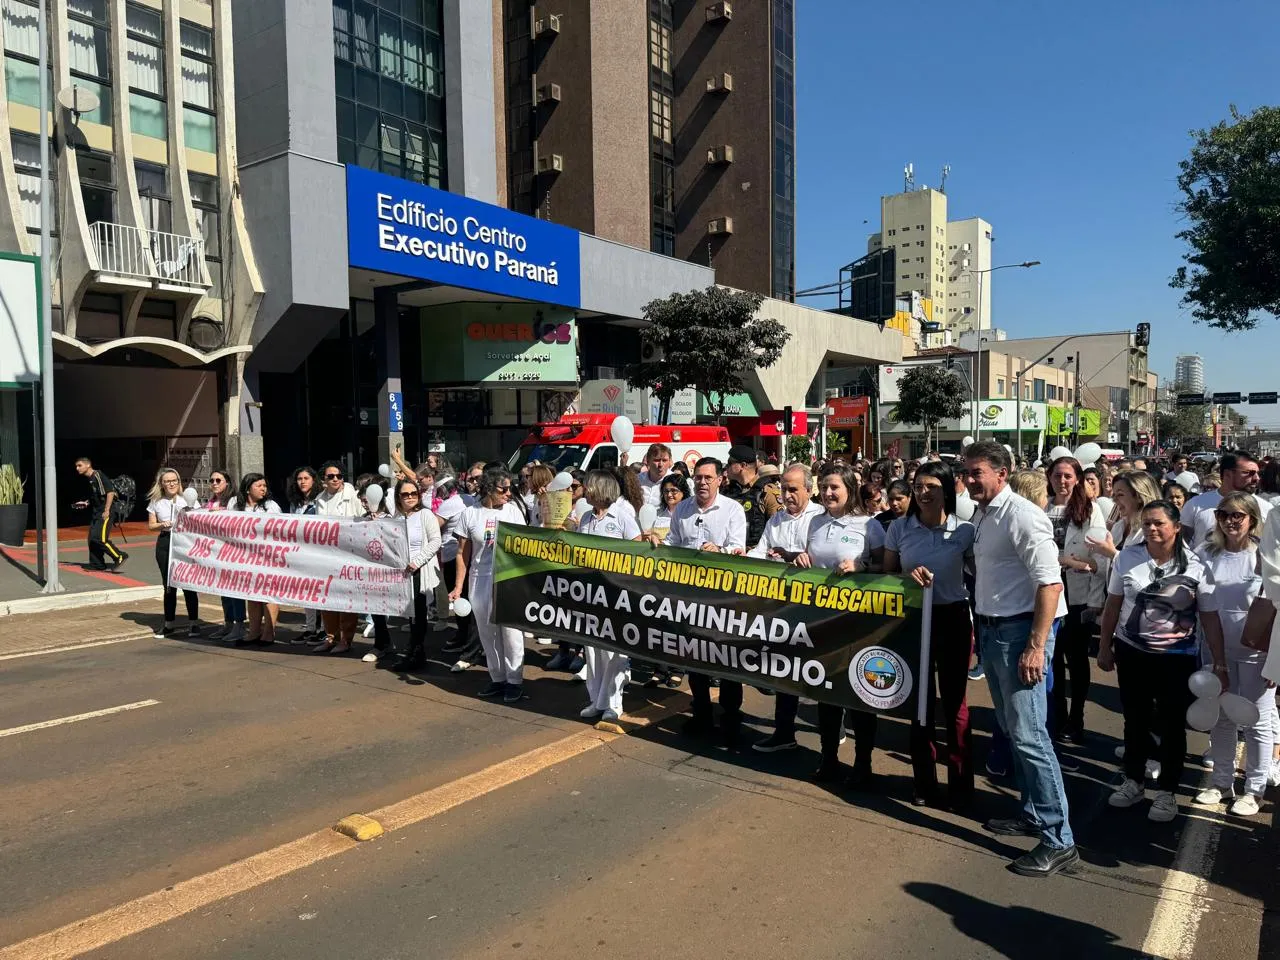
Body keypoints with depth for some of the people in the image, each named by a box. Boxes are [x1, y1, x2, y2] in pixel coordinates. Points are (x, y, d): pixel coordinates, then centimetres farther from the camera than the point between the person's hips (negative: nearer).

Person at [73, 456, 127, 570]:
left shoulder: (98, 475, -12)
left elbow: (110, 492, -19)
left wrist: (106, 510, -20)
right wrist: (85, 503, 11)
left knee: (100, 538, -15)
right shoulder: (89, 479, 16)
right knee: (92, 538, 8)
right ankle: (97, 564, 15)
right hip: (95, 512, 10)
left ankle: (120, 557, -6)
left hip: (104, 512, -10)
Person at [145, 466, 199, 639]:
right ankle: (169, 623, 19)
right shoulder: (155, 502, 8)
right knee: (168, 585, 8)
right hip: (165, 543, 2)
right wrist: (162, 525, -9)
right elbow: (151, 526, 10)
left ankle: (193, 623, 6)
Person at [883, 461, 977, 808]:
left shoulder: (965, 530, -5)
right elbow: (886, 574, 6)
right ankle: (924, 782, 21)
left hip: (952, 619, -1)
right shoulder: (899, 528, 0)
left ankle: (960, 783, 20)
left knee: (954, 701, 6)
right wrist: (908, 576, -15)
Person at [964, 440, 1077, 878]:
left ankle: (1058, 839, 0)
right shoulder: (982, 514, 11)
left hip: (1020, 629, -9)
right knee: (1011, 729, 16)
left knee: (1028, 734, -8)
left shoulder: (1022, 516, -16)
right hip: (991, 628, 9)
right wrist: (982, 629, 15)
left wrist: (1036, 646, -23)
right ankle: (1033, 813, 30)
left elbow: (1050, 584, -20)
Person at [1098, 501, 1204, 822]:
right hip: (1131, 652, 2)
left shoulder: (1195, 565, -8)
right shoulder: (1127, 557, -3)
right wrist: (1104, 647, 5)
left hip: (1176, 657, -2)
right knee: (1135, 719, 14)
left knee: (1171, 724, 8)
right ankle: (1134, 782, 31)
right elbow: (1113, 605, 4)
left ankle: (1167, 792, 23)